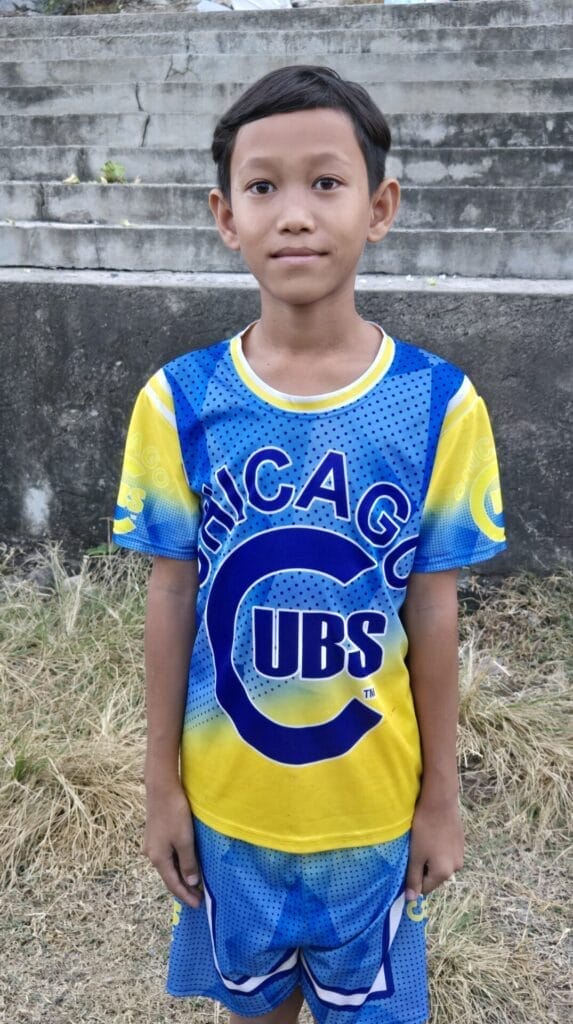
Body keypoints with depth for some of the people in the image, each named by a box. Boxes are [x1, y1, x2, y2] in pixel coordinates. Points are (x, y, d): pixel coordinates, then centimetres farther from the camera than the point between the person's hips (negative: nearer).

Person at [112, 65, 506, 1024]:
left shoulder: (439, 405, -15)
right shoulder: (178, 403, -14)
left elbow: (433, 610, -8)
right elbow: (171, 602, -6)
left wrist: (441, 794, 0)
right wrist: (162, 782, 0)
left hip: (372, 800, 0)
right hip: (226, 795, 1)